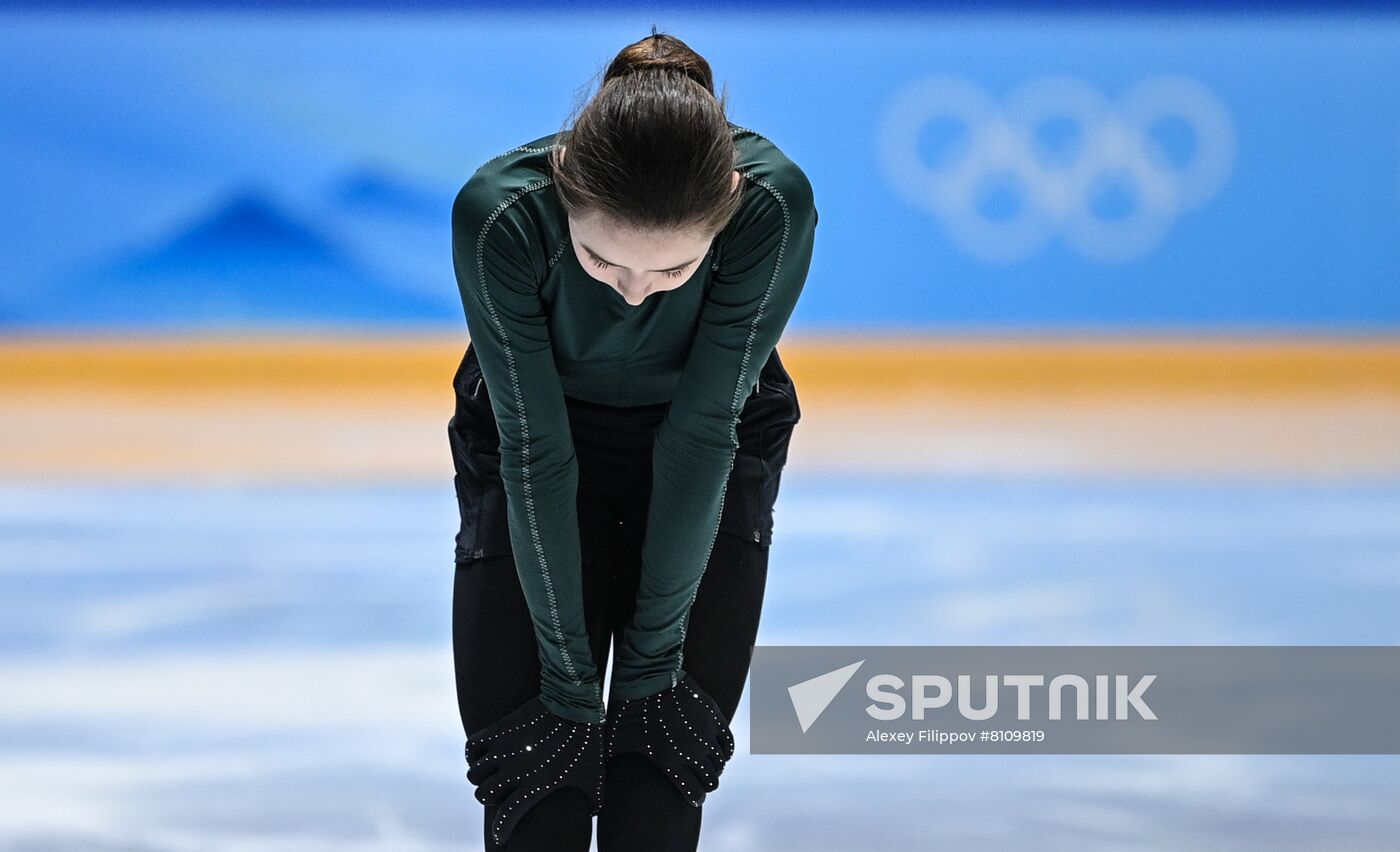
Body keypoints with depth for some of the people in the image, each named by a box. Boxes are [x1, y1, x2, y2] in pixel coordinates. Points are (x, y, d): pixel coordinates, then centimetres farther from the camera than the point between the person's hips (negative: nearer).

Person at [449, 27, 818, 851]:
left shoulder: (776, 204, -35)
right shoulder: (501, 215, -35)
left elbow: (705, 428, -25)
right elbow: (535, 451, -26)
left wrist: (655, 645, -20)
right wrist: (568, 668, -20)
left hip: (711, 465, 0)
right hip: (543, 456, 0)